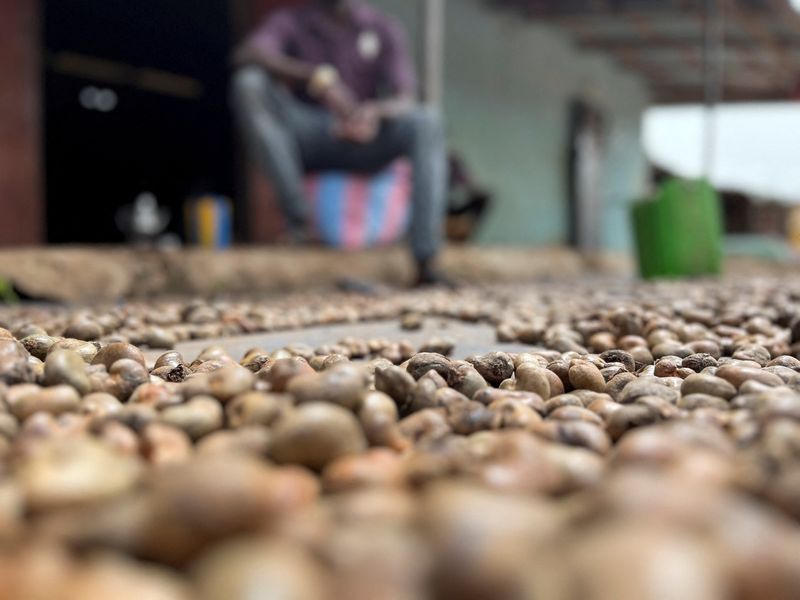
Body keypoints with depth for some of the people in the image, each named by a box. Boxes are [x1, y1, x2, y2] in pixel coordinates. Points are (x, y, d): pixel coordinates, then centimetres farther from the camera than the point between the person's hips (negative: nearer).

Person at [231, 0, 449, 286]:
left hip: (363, 142, 0)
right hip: (305, 135, 0)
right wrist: (319, 78, -34)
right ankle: (296, 217, -28)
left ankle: (426, 261, -33)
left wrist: (374, 111, -33)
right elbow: (246, 54, -20)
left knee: (426, 123, -27)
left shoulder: (385, 29, 5)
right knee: (249, 82, -24)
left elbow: (404, 99, -7)